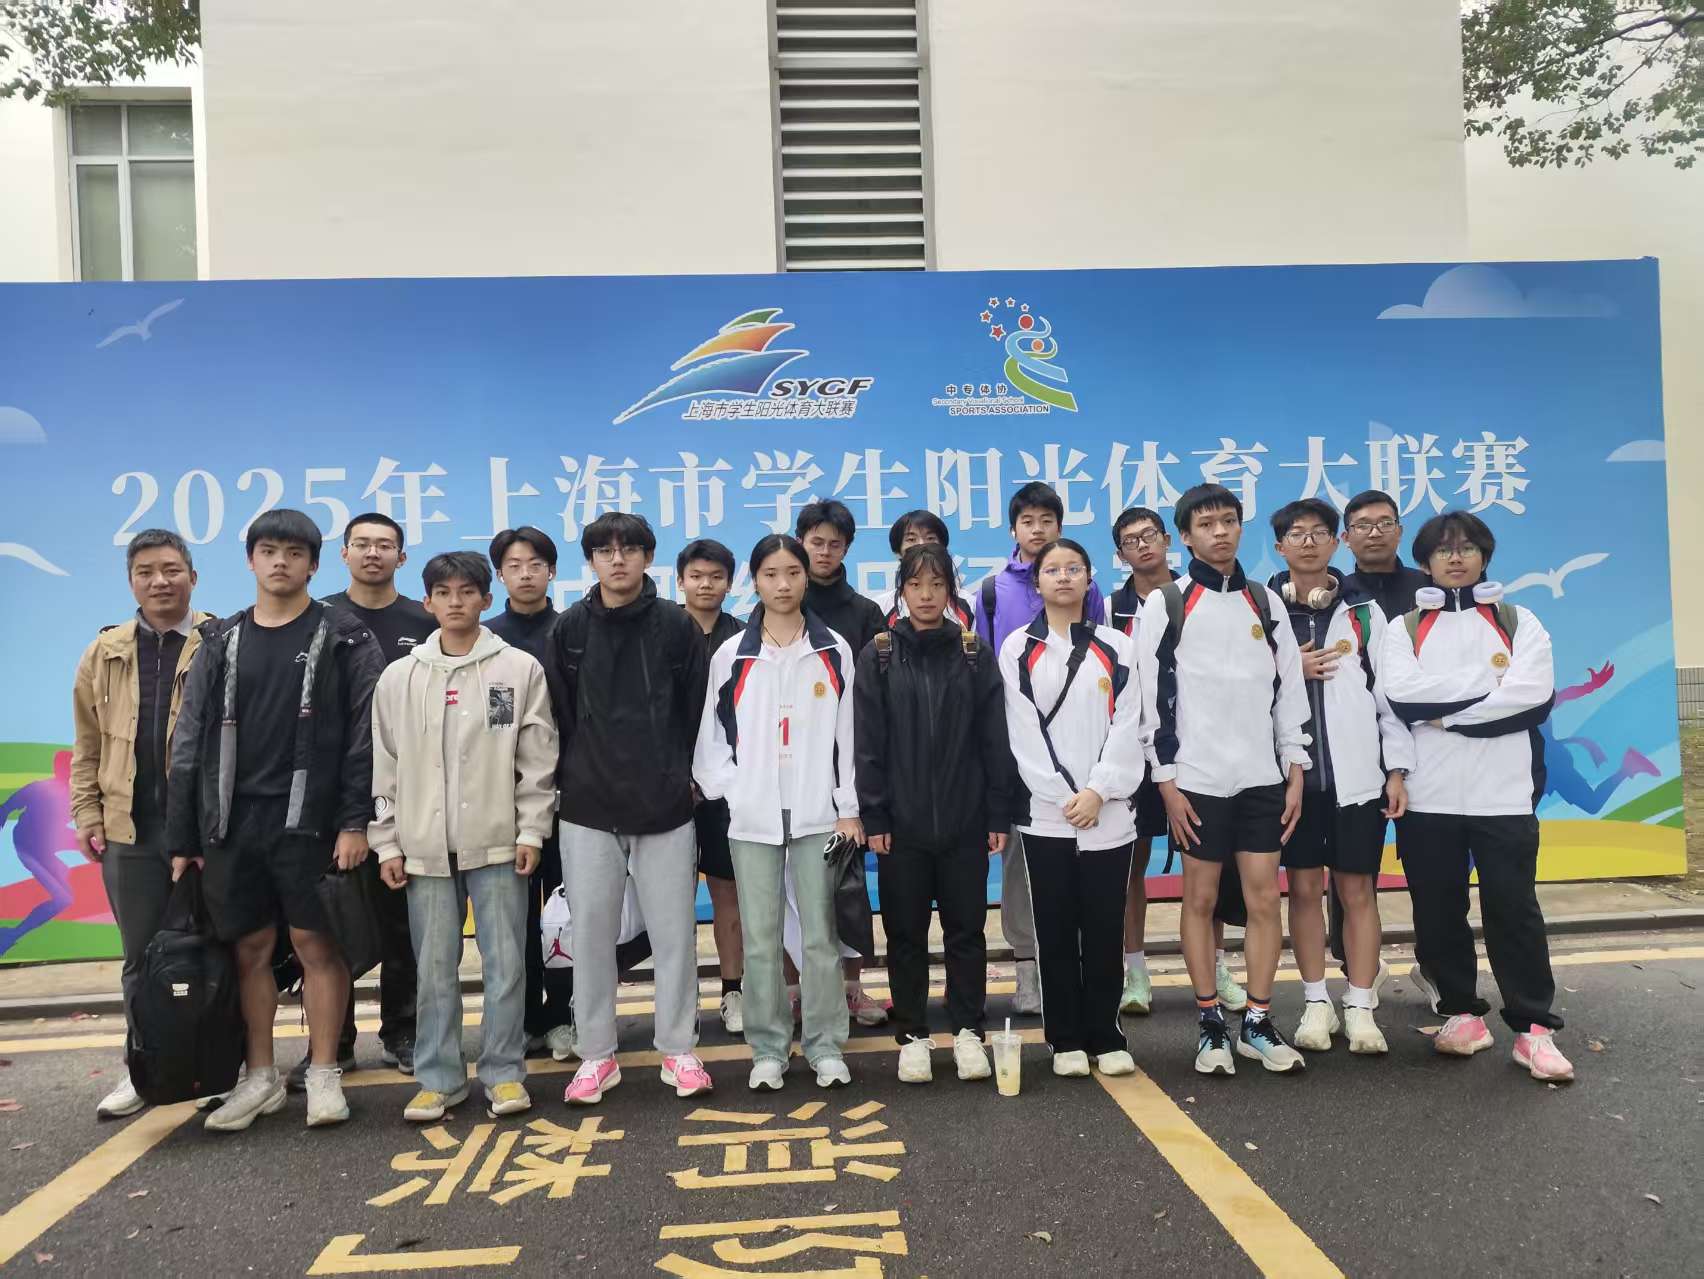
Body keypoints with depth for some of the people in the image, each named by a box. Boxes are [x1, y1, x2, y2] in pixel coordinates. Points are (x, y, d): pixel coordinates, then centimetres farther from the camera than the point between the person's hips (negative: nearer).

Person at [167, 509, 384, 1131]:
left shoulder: (343, 639, 0)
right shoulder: (220, 643, 12)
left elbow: (365, 736, -6)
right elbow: (190, 743, 11)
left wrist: (355, 821, -13)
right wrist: (182, 838, 7)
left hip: (309, 822, -4)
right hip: (231, 823, 4)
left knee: (317, 944, 0)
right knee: (249, 948, 9)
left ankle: (324, 1074, 12)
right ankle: (260, 1077, 22)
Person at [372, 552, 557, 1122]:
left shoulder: (520, 669, 1)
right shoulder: (399, 678, 7)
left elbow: (538, 759, 0)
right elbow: (385, 765, 8)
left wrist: (531, 830, -4)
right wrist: (386, 843, 4)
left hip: (498, 842, -2)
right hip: (425, 846, 2)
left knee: (505, 962, 2)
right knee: (434, 968, 8)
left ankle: (504, 1073, 15)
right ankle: (438, 1078, 20)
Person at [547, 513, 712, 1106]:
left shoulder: (677, 625, 0)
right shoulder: (569, 629, 3)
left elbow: (696, 712, 4)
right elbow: (558, 716, 6)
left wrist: (682, 777, 4)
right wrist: (571, 780, 4)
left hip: (665, 808, -1)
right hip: (588, 811, 1)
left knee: (674, 932, 5)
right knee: (591, 933, 7)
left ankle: (678, 1050, 20)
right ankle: (596, 1055, 21)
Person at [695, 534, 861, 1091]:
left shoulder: (834, 652, 5)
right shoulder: (731, 656, 4)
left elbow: (847, 732, 4)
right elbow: (711, 737, 7)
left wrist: (849, 809, -1)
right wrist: (733, 793, -6)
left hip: (818, 814, 0)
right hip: (752, 818, 1)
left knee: (820, 935, 3)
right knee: (760, 939, 5)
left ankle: (825, 1046, 15)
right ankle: (767, 1049, 16)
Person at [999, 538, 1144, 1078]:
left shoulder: (1116, 648, 8)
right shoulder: (1018, 650, 5)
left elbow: (1126, 728, 1)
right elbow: (1024, 733, -2)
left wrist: (1099, 792, -11)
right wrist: (1063, 795, -11)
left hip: (1108, 812, 1)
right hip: (1046, 812, -1)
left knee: (1104, 930, 5)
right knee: (1056, 932, 5)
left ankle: (1106, 1038, 17)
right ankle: (1067, 1040, 16)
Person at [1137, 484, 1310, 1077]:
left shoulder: (1266, 602, 10)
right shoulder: (1167, 604, -1)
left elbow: (1289, 689, 11)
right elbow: (1155, 696, -4)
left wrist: (1295, 772, 5)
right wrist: (1167, 782, -9)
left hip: (1262, 777, 3)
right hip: (1198, 779, -3)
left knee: (1265, 898, 4)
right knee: (1201, 900, 4)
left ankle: (1258, 1023, 16)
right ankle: (1211, 1025, 14)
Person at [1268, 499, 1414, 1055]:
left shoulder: (1364, 610, 5)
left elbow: (1389, 688, 3)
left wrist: (1397, 769, -2)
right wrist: (1287, 671, -14)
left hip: (1356, 772, 0)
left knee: (1357, 889, 4)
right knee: (1304, 888, 7)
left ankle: (1360, 1009, 13)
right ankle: (1316, 1003, 18)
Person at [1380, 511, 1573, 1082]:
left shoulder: (1519, 622, 9)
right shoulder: (1404, 627, 10)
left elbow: (1534, 696, -8)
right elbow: (1402, 695, -9)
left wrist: (1446, 713, -10)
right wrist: (1490, 687, -9)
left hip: (1503, 794, -1)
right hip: (1429, 795, 1)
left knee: (1513, 908, -2)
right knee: (1438, 911, 6)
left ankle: (1534, 1028, 7)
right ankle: (1462, 1013, 20)